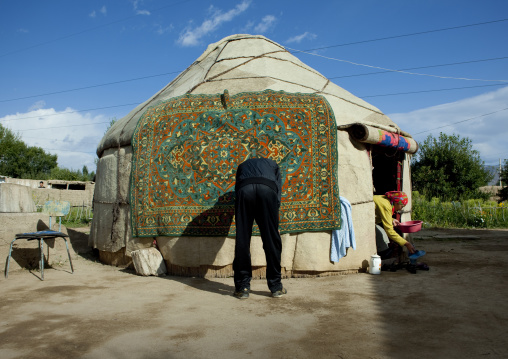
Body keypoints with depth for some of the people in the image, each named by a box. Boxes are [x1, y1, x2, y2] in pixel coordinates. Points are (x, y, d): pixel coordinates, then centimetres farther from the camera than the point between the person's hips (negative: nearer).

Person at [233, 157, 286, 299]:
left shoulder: (243, 165, 42)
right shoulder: (272, 164, 38)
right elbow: (278, 190, 26)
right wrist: (274, 223, 25)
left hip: (244, 190, 1)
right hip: (267, 189, -1)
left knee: (242, 240, 7)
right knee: (272, 240, 7)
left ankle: (242, 287, 11)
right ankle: (276, 287, 16)